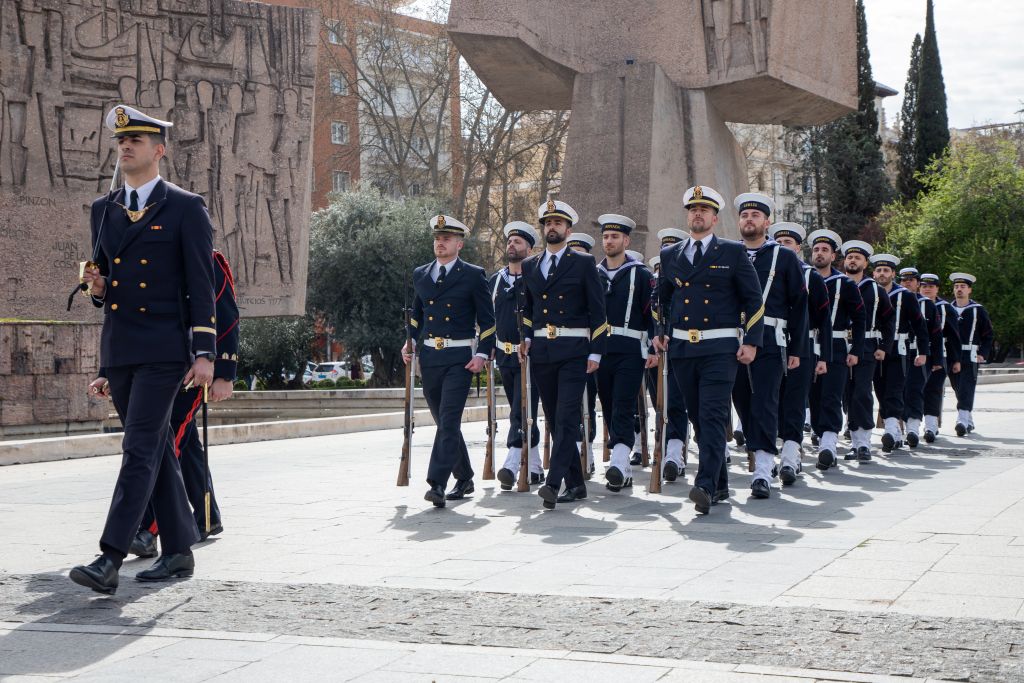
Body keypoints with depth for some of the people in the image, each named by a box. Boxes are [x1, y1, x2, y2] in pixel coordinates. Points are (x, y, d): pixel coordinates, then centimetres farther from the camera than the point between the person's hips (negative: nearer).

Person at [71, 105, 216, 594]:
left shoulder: (186, 208, -1)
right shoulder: (103, 210, 15)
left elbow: (201, 286, -5)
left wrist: (205, 352, -11)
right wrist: (98, 290, 6)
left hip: (163, 351, -6)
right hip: (117, 353, 6)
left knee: (140, 451, -13)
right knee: (157, 454, 11)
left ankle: (109, 561, -18)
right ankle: (178, 552, 19)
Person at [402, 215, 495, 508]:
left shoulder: (474, 275, -1)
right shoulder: (420, 274, 13)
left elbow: (487, 319, 0)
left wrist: (483, 354, -9)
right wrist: (410, 343, 8)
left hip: (459, 359, -5)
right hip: (429, 357, 5)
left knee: (449, 421, -15)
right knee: (444, 423, 12)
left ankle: (437, 484, -20)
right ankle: (464, 479, 26)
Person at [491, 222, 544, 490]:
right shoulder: (495, 281, 12)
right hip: (504, 355, 6)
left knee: (521, 412, -14)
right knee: (520, 413, 11)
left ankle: (512, 466, -21)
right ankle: (534, 467, 19)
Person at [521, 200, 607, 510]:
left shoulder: (584, 263, 2)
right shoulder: (529, 266, 15)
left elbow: (597, 310, -1)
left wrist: (595, 353, -7)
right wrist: (526, 338, 6)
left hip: (573, 350, -5)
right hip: (541, 351, 5)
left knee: (566, 417, -15)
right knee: (555, 419, 7)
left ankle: (553, 483, -22)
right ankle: (575, 484, 15)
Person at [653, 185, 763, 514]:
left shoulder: (733, 253, 4)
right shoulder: (670, 255, 14)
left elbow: (754, 299, 4)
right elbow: (661, 298, 26)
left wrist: (751, 342, -4)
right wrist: (659, 332, 11)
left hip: (721, 348, -4)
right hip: (682, 349, 4)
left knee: (713, 416, -15)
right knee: (697, 418, 8)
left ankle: (706, 486, -22)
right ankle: (720, 484, 20)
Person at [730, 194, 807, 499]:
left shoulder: (784, 257, 7)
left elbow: (799, 304, 6)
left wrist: (796, 350, 0)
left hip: (769, 341, -3)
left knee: (764, 404, -12)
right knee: (743, 404, 7)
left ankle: (762, 473, -15)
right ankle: (766, 458, 23)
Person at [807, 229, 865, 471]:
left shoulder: (845, 284, 2)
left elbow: (859, 319, 2)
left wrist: (856, 351, -5)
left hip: (836, 349, -3)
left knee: (831, 398, -13)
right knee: (815, 399, 4)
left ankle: (828, 444, -22)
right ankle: (826, 444, 12)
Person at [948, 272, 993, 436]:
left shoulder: (978, 310, 3)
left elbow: (988, 334, 4)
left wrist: (983, 354, -7)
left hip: (970, 356, -4)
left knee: (966, 389, -14)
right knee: (958, 390, 9)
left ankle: (962, 421, -22)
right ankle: (969, 421, 22)